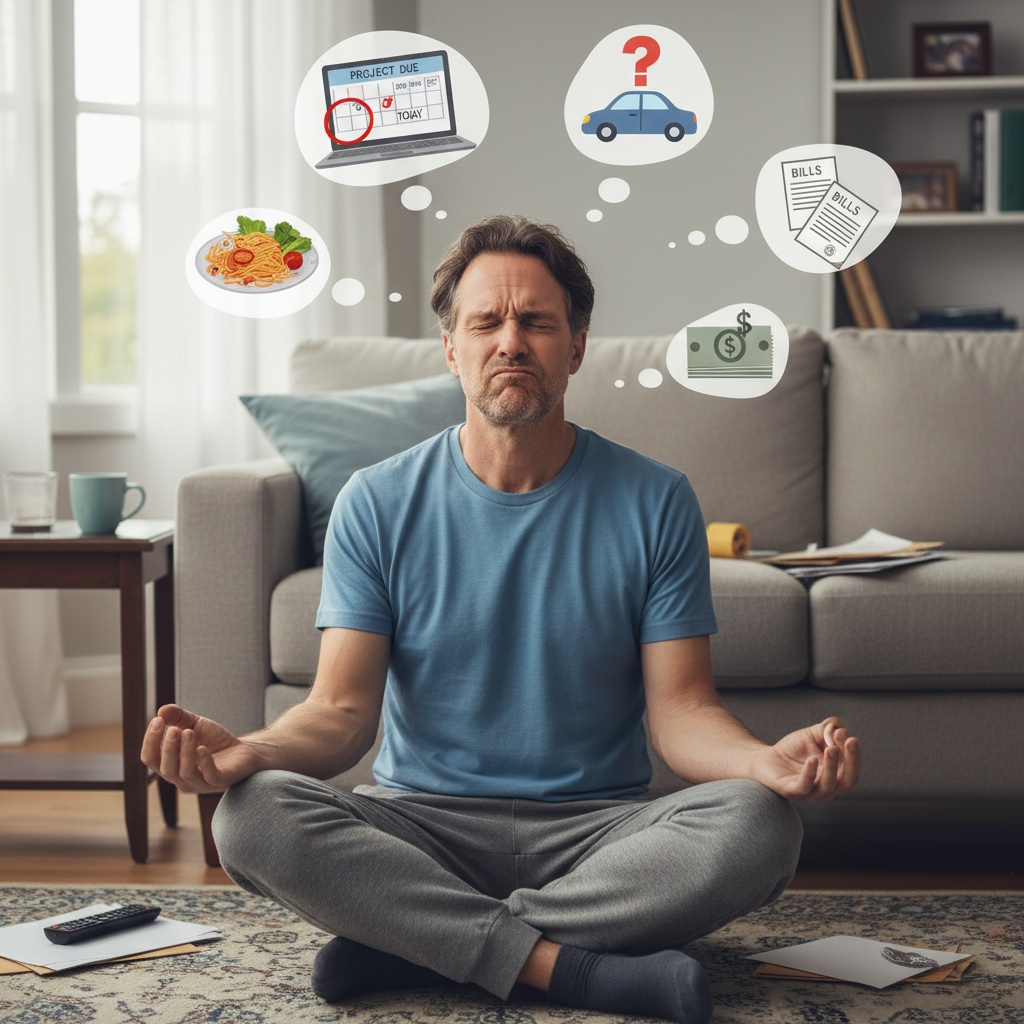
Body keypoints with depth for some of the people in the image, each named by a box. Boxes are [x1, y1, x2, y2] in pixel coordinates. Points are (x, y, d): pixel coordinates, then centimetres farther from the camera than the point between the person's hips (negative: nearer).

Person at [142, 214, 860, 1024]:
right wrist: (246, 751, -28)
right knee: (255, 814, -29)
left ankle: (409, 944, -23)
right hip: (420, 824, 0)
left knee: (757, 825, -30)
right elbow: (343, 711, -4)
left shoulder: (655, 502, 1)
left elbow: (680, 711, -3)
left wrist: (769, 761, -27)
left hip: (600, 830, 1)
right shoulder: (378, 504, 2)